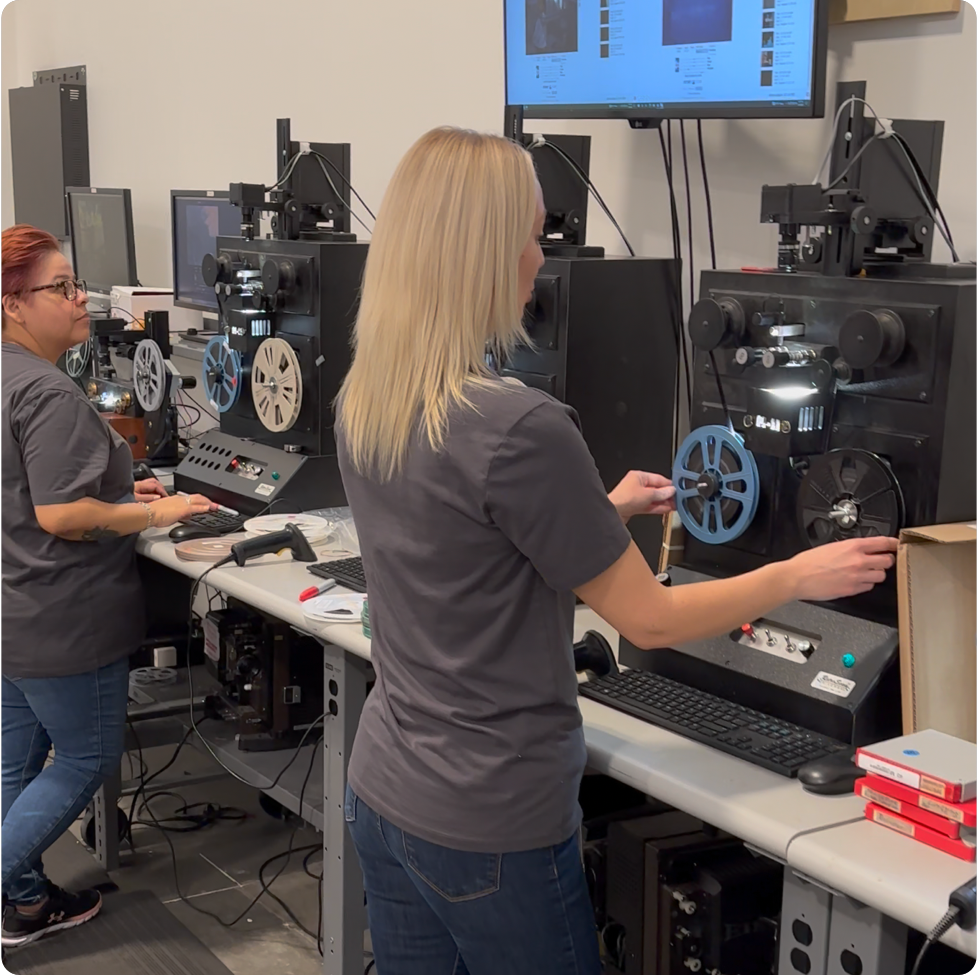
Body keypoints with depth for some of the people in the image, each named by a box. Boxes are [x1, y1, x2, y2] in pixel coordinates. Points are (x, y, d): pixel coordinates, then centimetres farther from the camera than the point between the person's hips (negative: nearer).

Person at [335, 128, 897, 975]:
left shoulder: (361, 408, -1)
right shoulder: (520, 429, -25)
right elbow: (651, 620, -14)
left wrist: (598, 510, 18)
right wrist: (798, 575, 0)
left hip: (382, 793, 7)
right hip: (490, 825, -7)